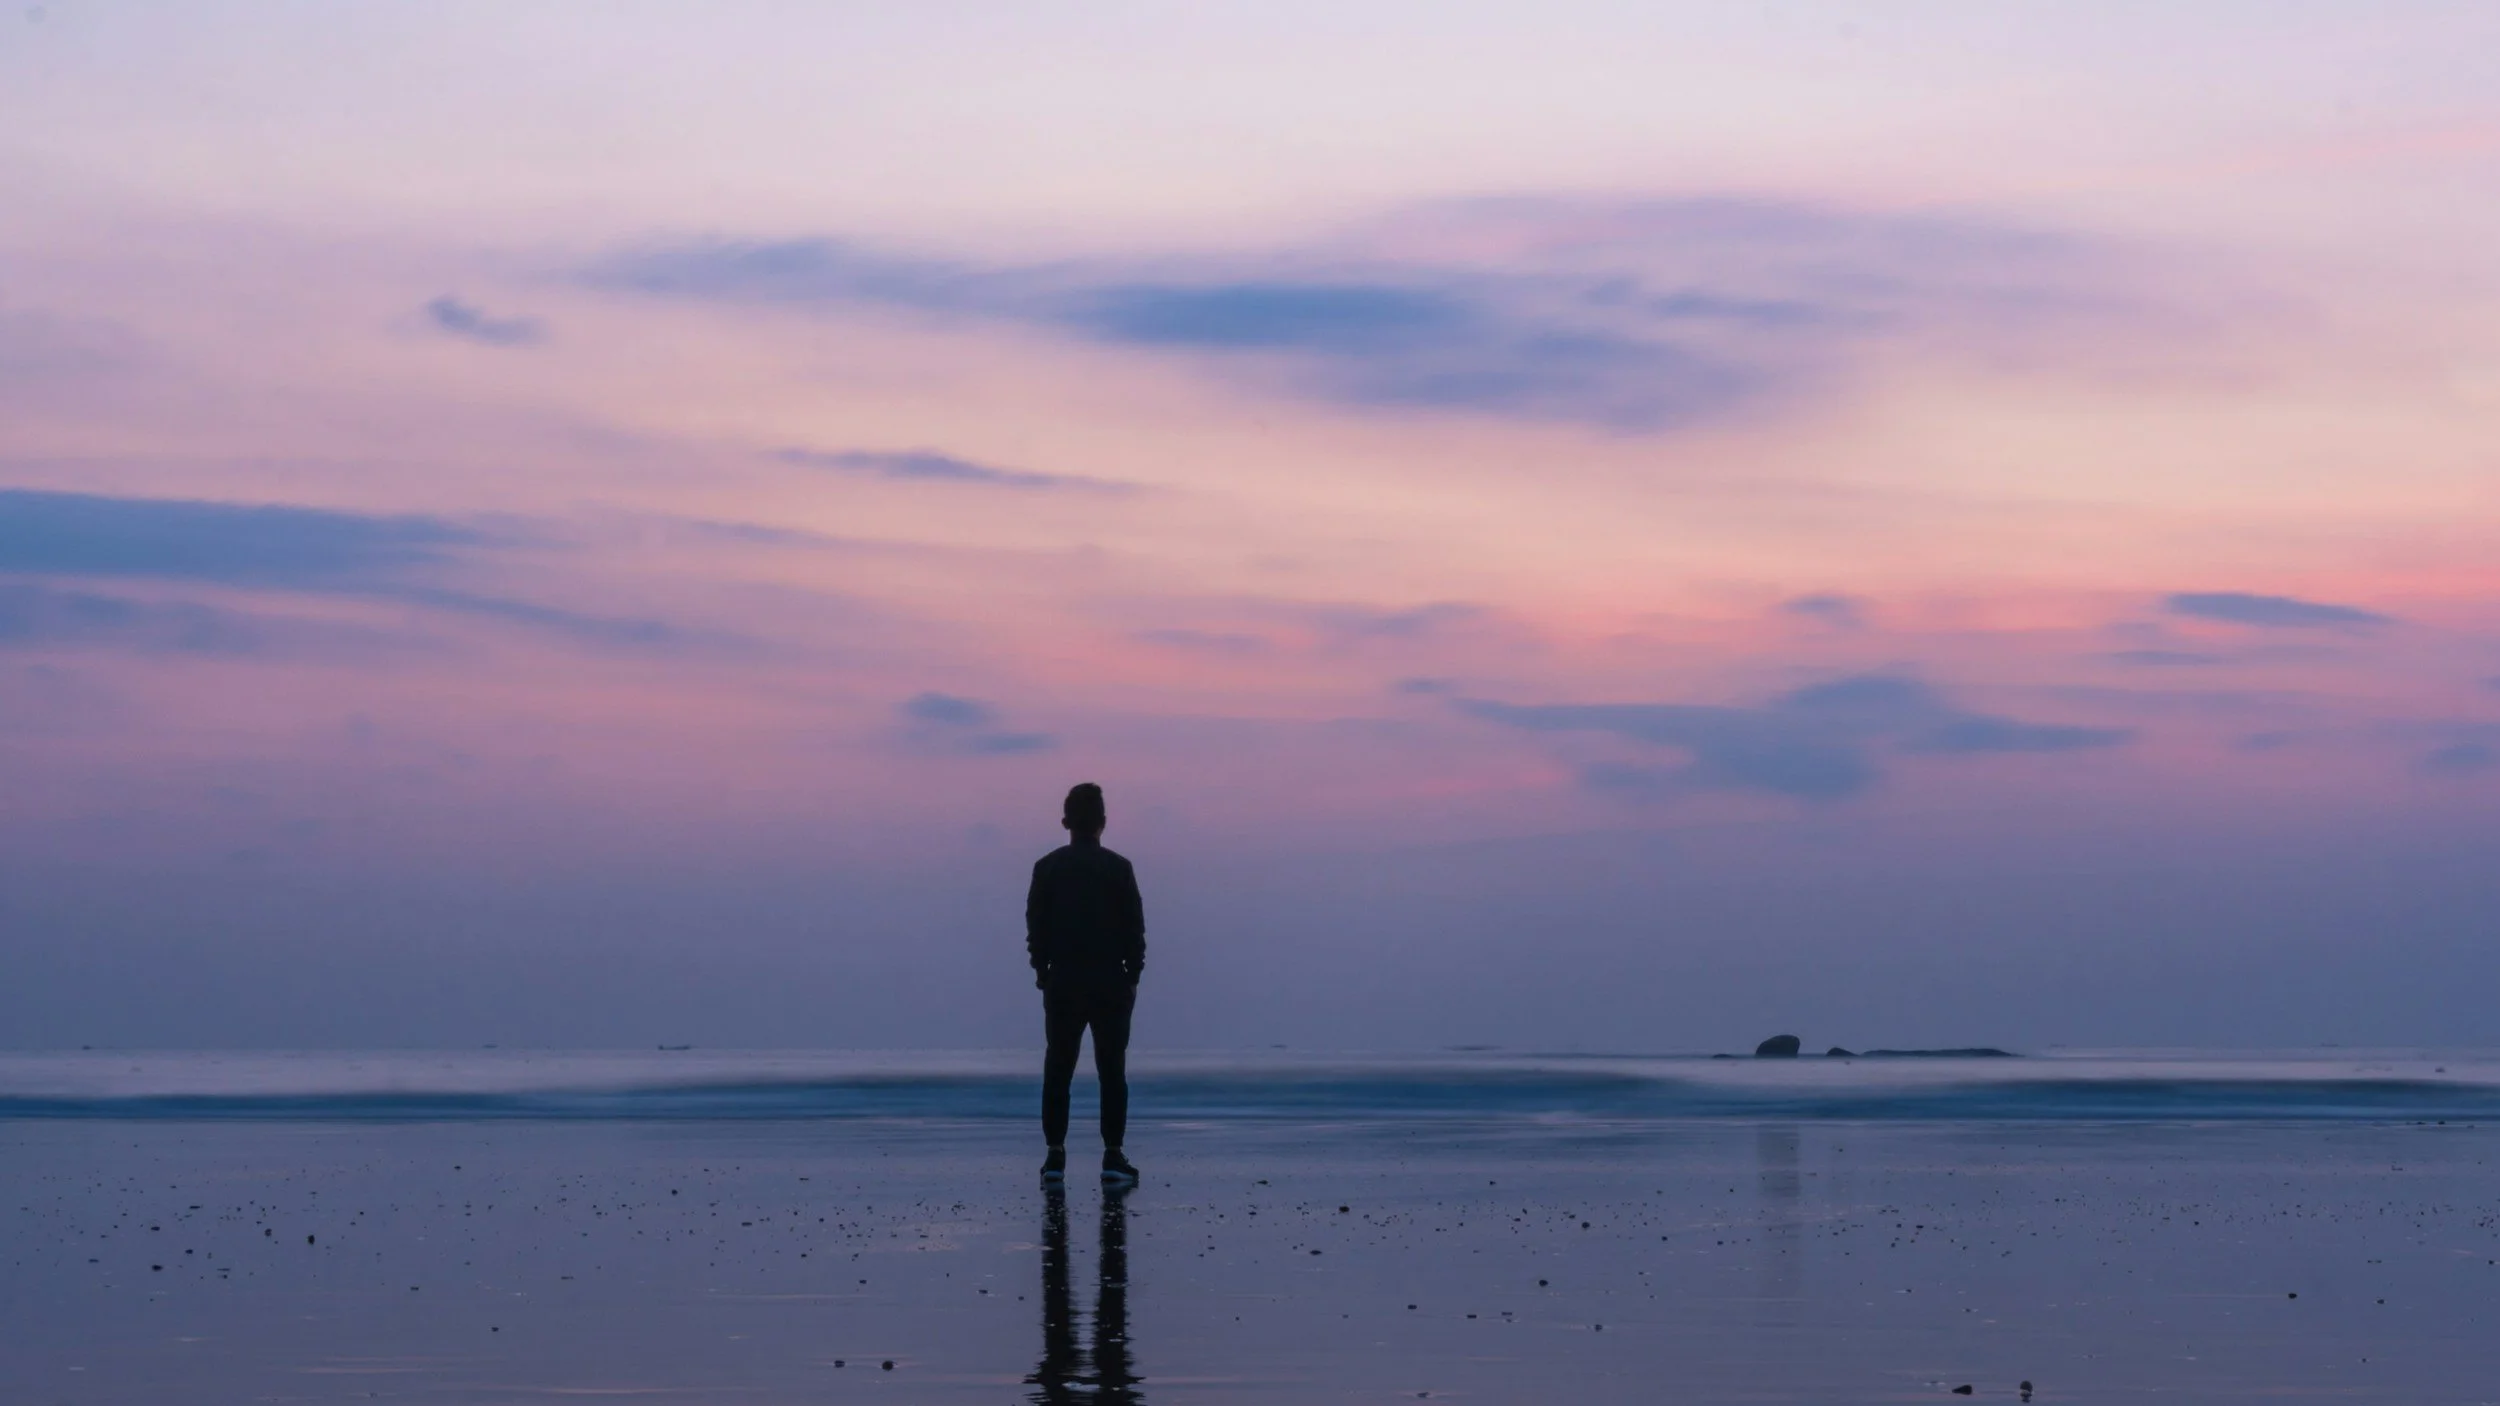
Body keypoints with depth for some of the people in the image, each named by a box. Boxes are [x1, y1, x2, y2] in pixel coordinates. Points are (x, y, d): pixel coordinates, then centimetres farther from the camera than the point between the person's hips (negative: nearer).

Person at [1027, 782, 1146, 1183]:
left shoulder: (1047, 868, 0)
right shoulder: (1118, 868, -5)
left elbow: (1036, 926, 2)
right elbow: (1134, 927, -4)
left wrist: (1042, 970, 11)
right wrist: (1133, 974, 5)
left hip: (1062, 984, 1)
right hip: (1111, 984, -1)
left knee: (1057, 1070, 7)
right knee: (1112, 1071, 4)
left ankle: (1055, 1155, 3)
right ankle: (1113, 1156, -1)